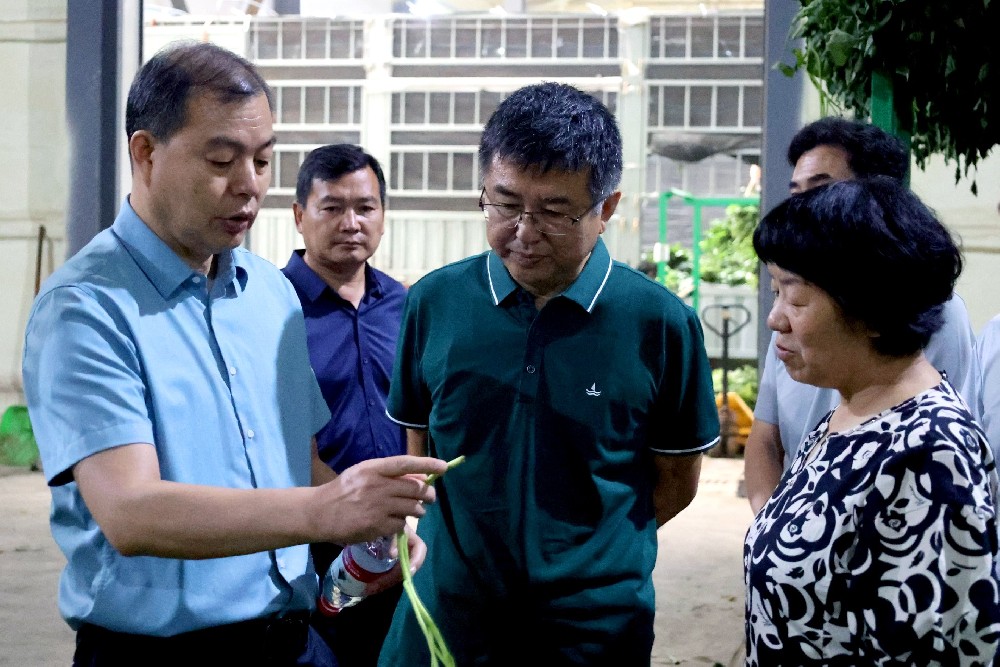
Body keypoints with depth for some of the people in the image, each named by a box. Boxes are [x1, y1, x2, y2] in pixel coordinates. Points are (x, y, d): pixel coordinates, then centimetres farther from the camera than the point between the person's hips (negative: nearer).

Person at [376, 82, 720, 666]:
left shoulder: (661, 323, -8)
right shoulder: (435, 302, -2)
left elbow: (676, 480, 1)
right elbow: (419, 450, 8)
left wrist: (587, 552, -2)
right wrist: (469, 541, -2)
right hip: (443, 617, 2)